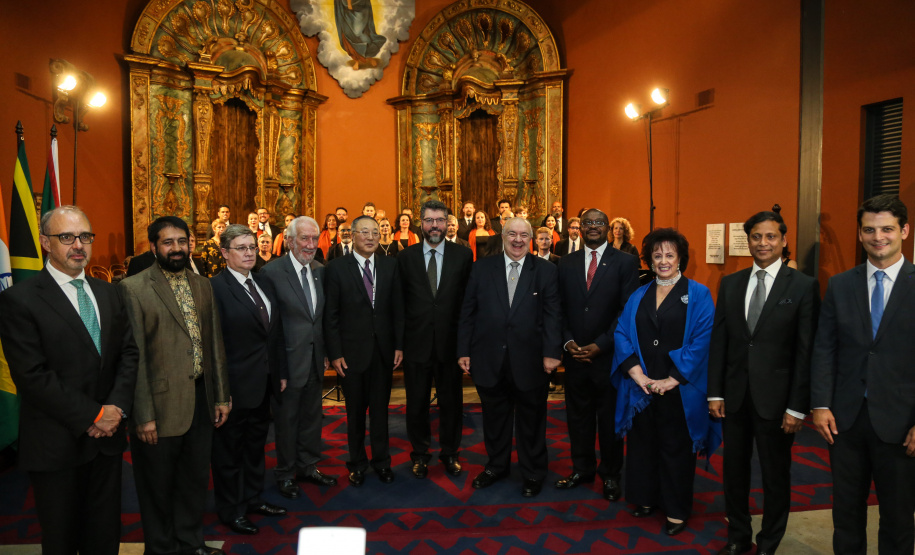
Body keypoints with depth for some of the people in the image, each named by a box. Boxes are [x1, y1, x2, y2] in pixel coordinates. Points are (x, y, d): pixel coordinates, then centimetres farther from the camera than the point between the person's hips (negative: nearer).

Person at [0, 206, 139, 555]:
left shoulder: (108, 293, 8)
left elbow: (129, 352, 7)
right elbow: (32, 375, -16)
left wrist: (117, 406, -8)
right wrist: (93, 416, -16)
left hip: (107, 435, 5)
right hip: (57, 444, -4)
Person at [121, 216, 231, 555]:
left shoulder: (203, 285, 8)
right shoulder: (133, 288, -10)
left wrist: (220, 396, 9)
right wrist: (143, 415, -14)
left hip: (200, 398, 5)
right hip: (161, 403, -5)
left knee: (196, 478, 19)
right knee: (158, 485, 14)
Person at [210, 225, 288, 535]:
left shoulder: (264, 284, 7)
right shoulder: (215, 288, -14)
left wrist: (281, 372, 10)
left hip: (264, 382, 7)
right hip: (235, 384, -7)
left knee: (256, 443, 21)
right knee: (229, 449, 12)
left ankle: (253, 498, 39)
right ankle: (230, 510, 29)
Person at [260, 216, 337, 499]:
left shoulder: (320, 271, 5)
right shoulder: (272, 272, -14)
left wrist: (325, 352, 8)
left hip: (315, 359, 6)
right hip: (288, 360, -6)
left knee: (311, 415, 18)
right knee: (286, 419, 10)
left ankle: (307, 466, 36)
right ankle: (285, 473, 29)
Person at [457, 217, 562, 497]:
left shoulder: (546, 270, -1)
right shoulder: (482, 268, 3)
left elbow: (552, 315, -5)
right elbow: (467, 313, 2)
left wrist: (551, 352, -12)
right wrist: (463, 351, -1)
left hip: (529, 360, -1)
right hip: (489, 359, 2)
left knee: (531, 420, 13)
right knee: (494, 418, 17)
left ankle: (533, 473, 32)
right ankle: (496, 466, 38)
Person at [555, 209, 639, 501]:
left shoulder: (625, 263, -2)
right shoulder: (566, 263, 8)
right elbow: (560, 308, 8)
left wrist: (600, 345, -13)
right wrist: (568, 342, -6)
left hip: (609, 355, -3)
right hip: (574, 354, 3)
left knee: (610, 417, 10)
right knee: (578, 416, 13)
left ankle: (610, 474, 27)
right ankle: (582, 468, 30)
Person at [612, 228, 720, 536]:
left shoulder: (698, 294, -2)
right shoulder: (638, 296, 9)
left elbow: (702, 340, -11)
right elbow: (621, 334, 2)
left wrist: (673, 379, -16)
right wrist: (636, 372, -12)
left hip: (679, 390, -3)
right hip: (641, 387, 4)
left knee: (676, 447, 7)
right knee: (642, 443, 13)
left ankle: (677, 510, 25)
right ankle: (645, 498, 32)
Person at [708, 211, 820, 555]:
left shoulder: (803, 286, -6)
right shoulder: (730, 284, 5)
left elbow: (806, 351, -8)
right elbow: (719, 342, 5)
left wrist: (797, 407, -11)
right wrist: (715, 393, 2)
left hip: (775, 398, -3)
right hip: (735, 397, 3)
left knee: (775, 475, 12)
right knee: (734, 470, 15)